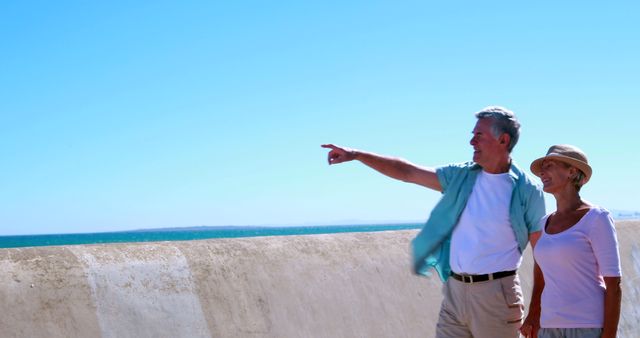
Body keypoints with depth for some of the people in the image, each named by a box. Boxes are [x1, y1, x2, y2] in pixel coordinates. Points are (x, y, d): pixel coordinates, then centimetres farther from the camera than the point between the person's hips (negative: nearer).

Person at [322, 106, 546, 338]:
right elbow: (407, 172, 11)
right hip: (454, 290, 5)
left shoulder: (526, 191, -5)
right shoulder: (461, 177, 8)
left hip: (495, 293, -5)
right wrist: (356, 155, 7)